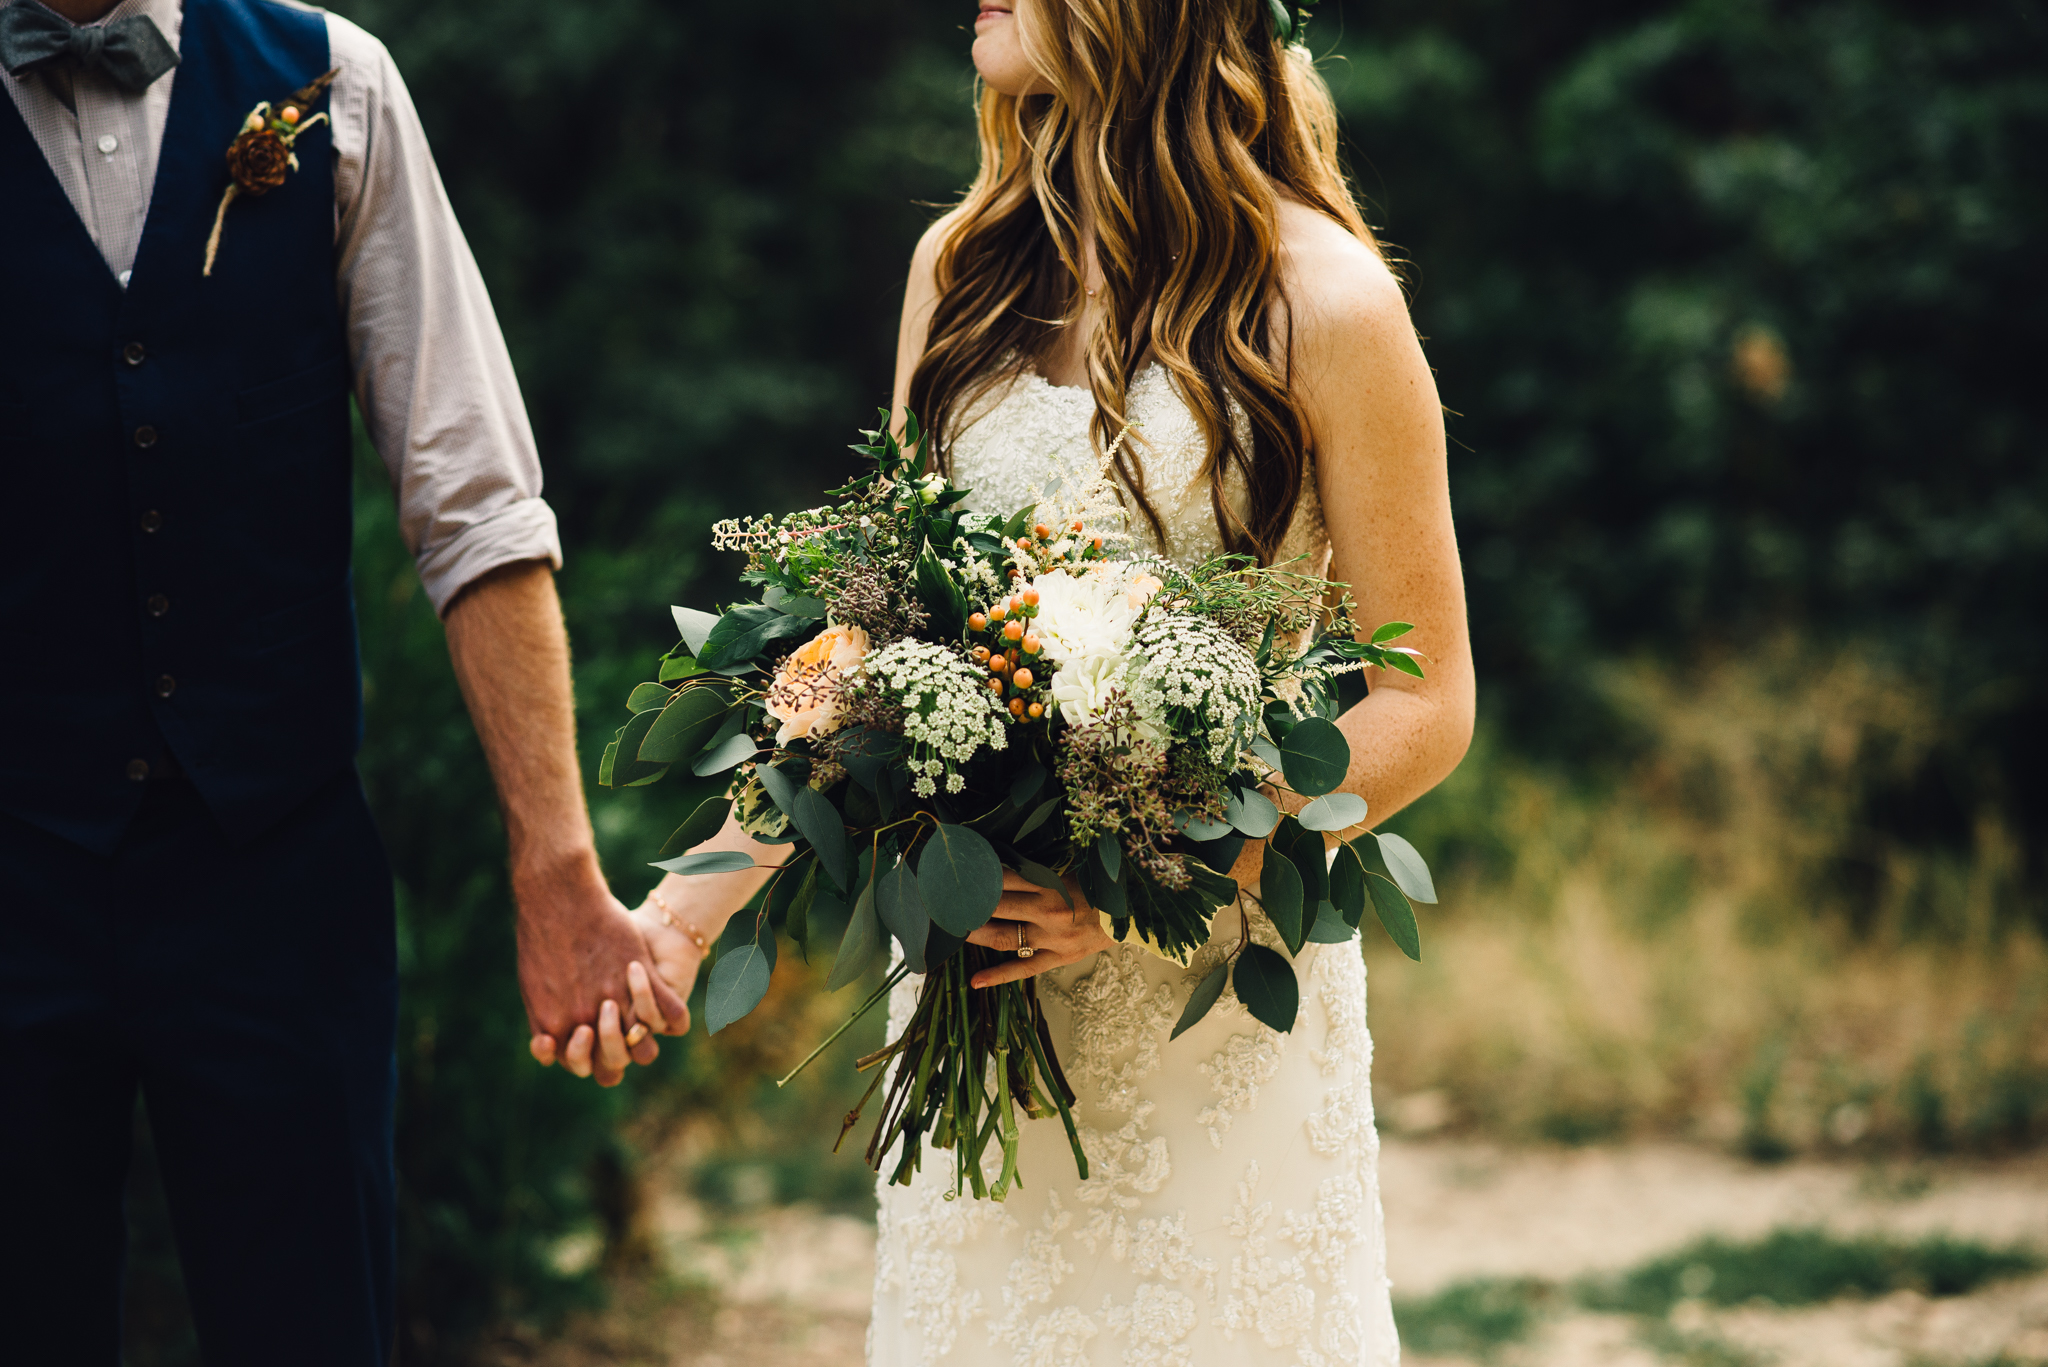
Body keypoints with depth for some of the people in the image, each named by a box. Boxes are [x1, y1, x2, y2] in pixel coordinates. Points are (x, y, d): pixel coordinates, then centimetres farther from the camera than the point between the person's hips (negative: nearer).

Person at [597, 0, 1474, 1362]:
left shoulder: (1322, 302, -8)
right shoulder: (965, 269, 7)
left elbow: (1423, 705, -7)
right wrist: (692, 906, 2)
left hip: (1219, 998, -4)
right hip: (979, 986, 4)